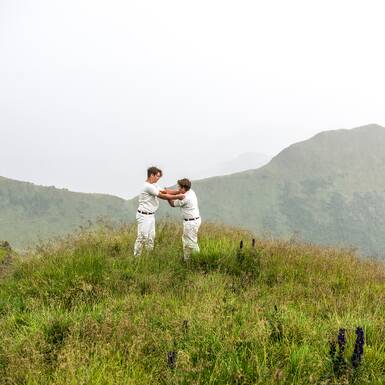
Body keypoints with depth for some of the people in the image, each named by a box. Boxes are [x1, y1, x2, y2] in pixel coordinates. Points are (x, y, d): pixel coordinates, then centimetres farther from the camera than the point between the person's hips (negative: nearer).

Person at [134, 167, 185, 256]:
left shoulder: (153, 185, 13)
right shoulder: (148, 186, -20)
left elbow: (164, 192, 8)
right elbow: (163, 196, -19)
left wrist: (178, 191, -4)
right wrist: (178, 197, -13)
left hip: (151, 215, 11)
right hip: (144, 215, -11)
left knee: (151, 237, 14)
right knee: (142, 237, -8)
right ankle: (136, 257, -2)